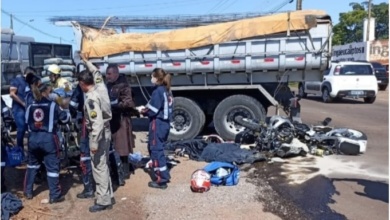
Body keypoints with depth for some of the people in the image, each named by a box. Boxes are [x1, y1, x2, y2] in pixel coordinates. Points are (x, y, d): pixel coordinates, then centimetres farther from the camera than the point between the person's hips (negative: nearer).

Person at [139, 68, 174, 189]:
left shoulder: (158, 91, -16)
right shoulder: (167, 90, 11)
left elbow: (152, 111, -19)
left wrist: (142, 111, -1)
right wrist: (146, 108, 9)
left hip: (157, 124, -9)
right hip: (165, 123, 9)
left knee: (156, 150, -2)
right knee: (158, 148, 20)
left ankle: (161, 180, 3)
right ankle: (164, 174, 29)